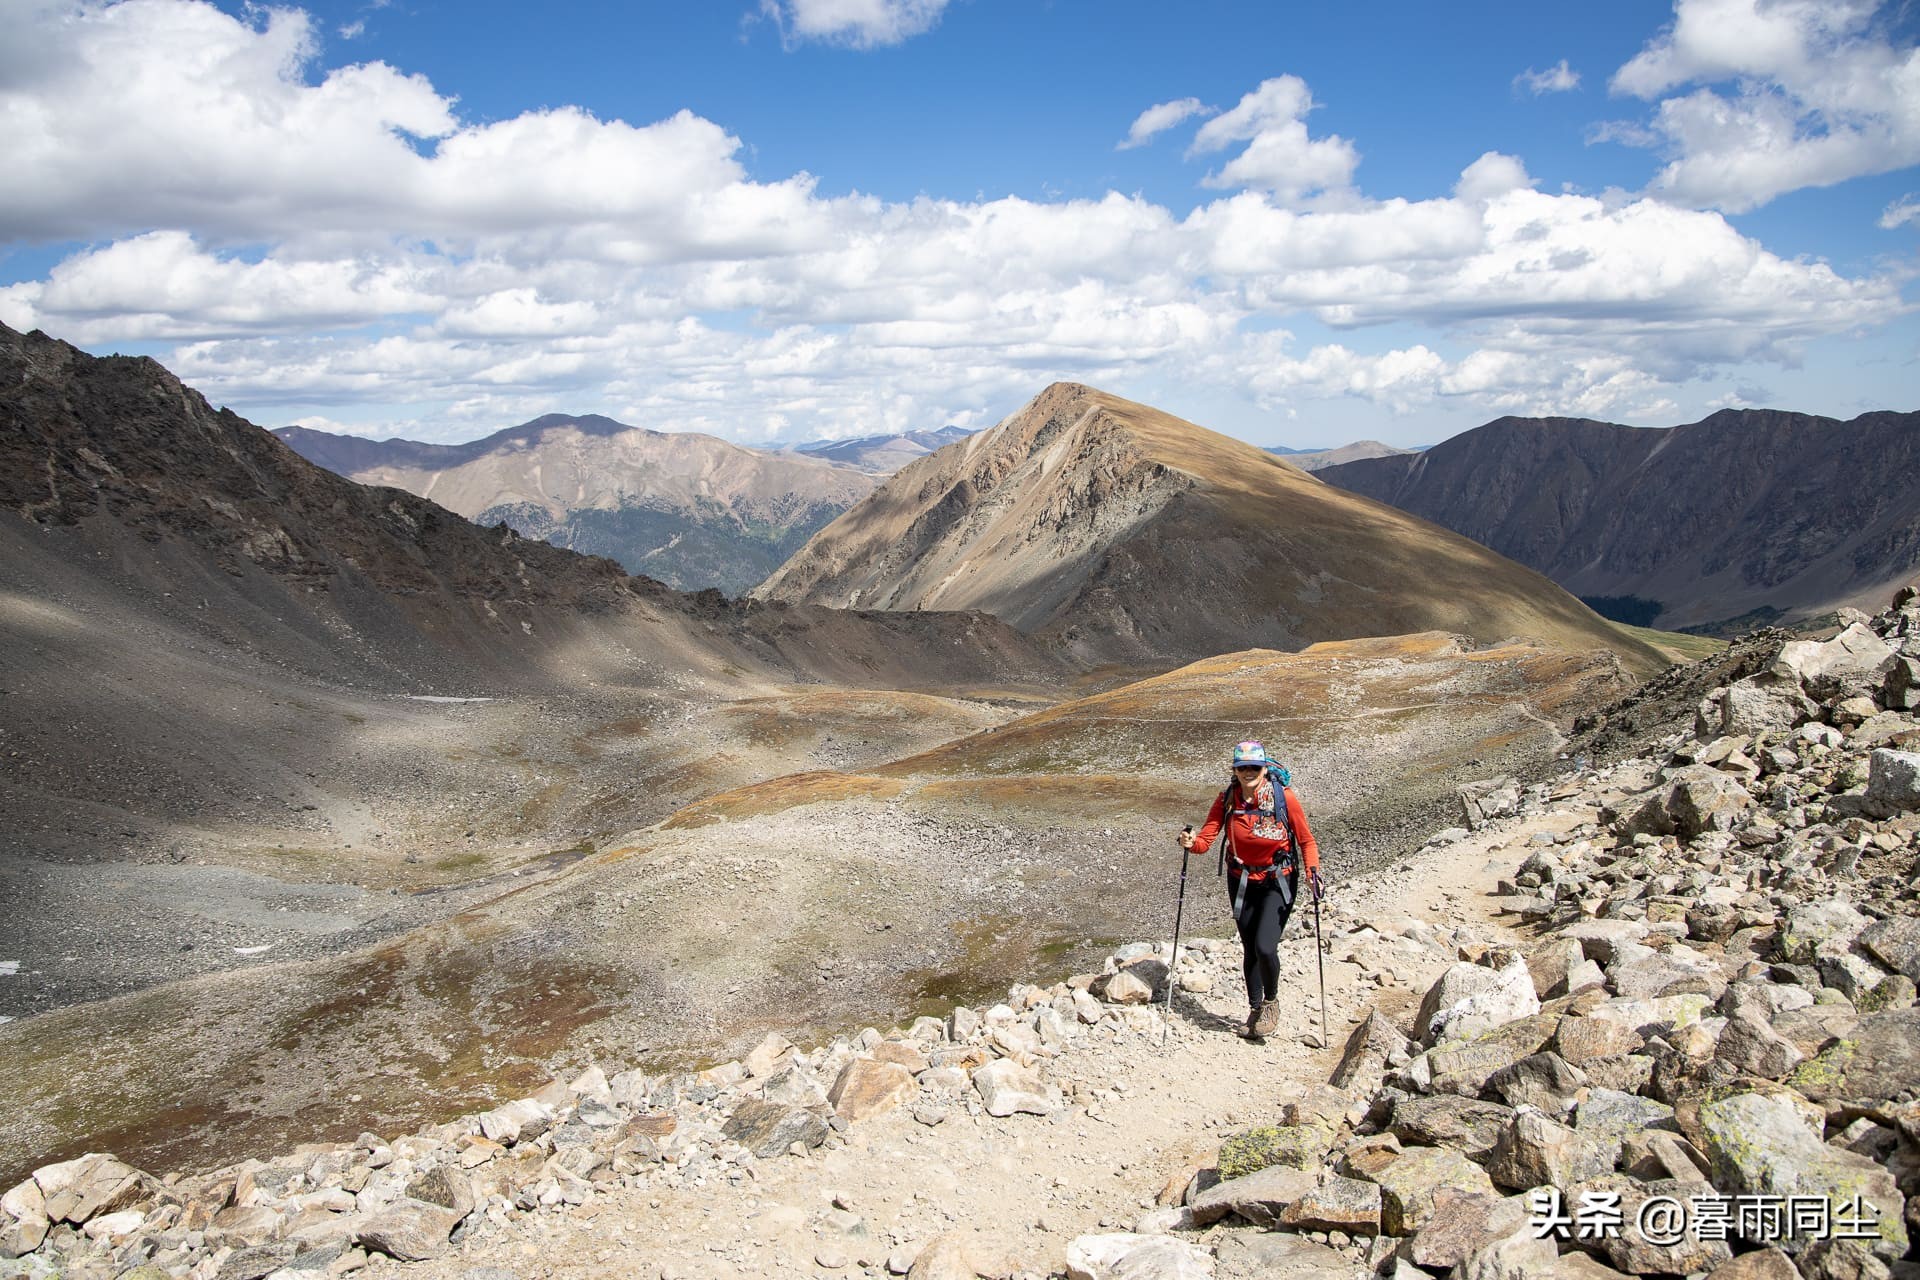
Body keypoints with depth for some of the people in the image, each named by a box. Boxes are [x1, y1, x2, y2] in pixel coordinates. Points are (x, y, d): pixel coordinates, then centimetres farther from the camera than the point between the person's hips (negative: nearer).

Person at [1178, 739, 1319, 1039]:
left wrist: (1312, 870, -23)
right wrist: (1191, 843, -35)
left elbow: (1306, 840, -8)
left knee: (1265, 947, -16)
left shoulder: (1284, 797, -16)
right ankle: (1255, 1009, 33)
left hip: (1278, 881, -3)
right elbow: (1205, 839, -13)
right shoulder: (1227, 799, -9)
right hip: (1241, 881, 3)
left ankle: (1271, 1001, 13)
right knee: (1250, 949, 12)